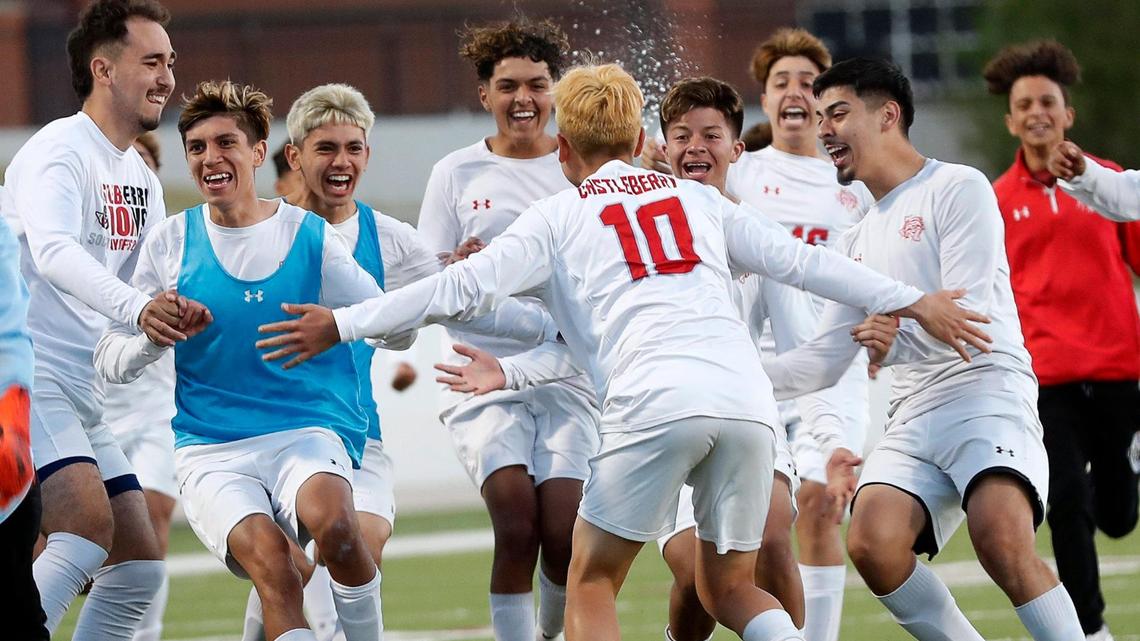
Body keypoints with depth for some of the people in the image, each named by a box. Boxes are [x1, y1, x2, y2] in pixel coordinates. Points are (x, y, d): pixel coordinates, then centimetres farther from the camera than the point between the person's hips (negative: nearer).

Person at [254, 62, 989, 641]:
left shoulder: (558, 215, 15)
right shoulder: (699, 199, 25)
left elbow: (467, 287, 6)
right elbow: (799, 261, 23)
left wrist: (343, 324, 10)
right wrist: (912, 302, 29)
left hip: (655, 403, -4)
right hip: (747, 394, 4)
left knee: (591, 582, 10)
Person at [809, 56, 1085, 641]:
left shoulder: (957, 189, 2)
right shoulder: (858, 240, 25)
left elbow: (970, 311, -10)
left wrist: (895, 326, -26)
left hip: (986, 386, -7)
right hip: (913, 413, 7)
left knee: (1003, 544, -31)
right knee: (872, 545, -21)